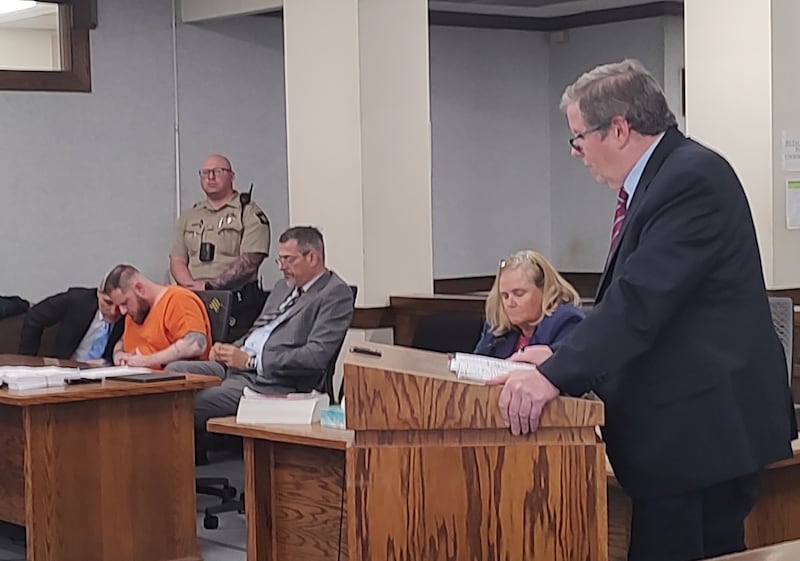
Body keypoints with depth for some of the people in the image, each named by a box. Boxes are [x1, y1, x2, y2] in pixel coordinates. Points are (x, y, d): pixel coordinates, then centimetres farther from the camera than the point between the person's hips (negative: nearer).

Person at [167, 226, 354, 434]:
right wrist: (229, 350, 4)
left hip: (271, 382, -10)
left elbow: (316, 356, -18)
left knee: (190, 404, -23)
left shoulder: (336, 293, -7)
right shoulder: (283, 286, 21)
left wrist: (252, 361, -19)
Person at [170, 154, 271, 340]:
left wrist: (209, 287, -13)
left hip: (237, 303, -4)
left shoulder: (250, 214, 3)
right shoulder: (189, 216, 21)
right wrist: (192, 286, -5)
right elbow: (176, 261, 16)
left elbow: (249, 263, -7)